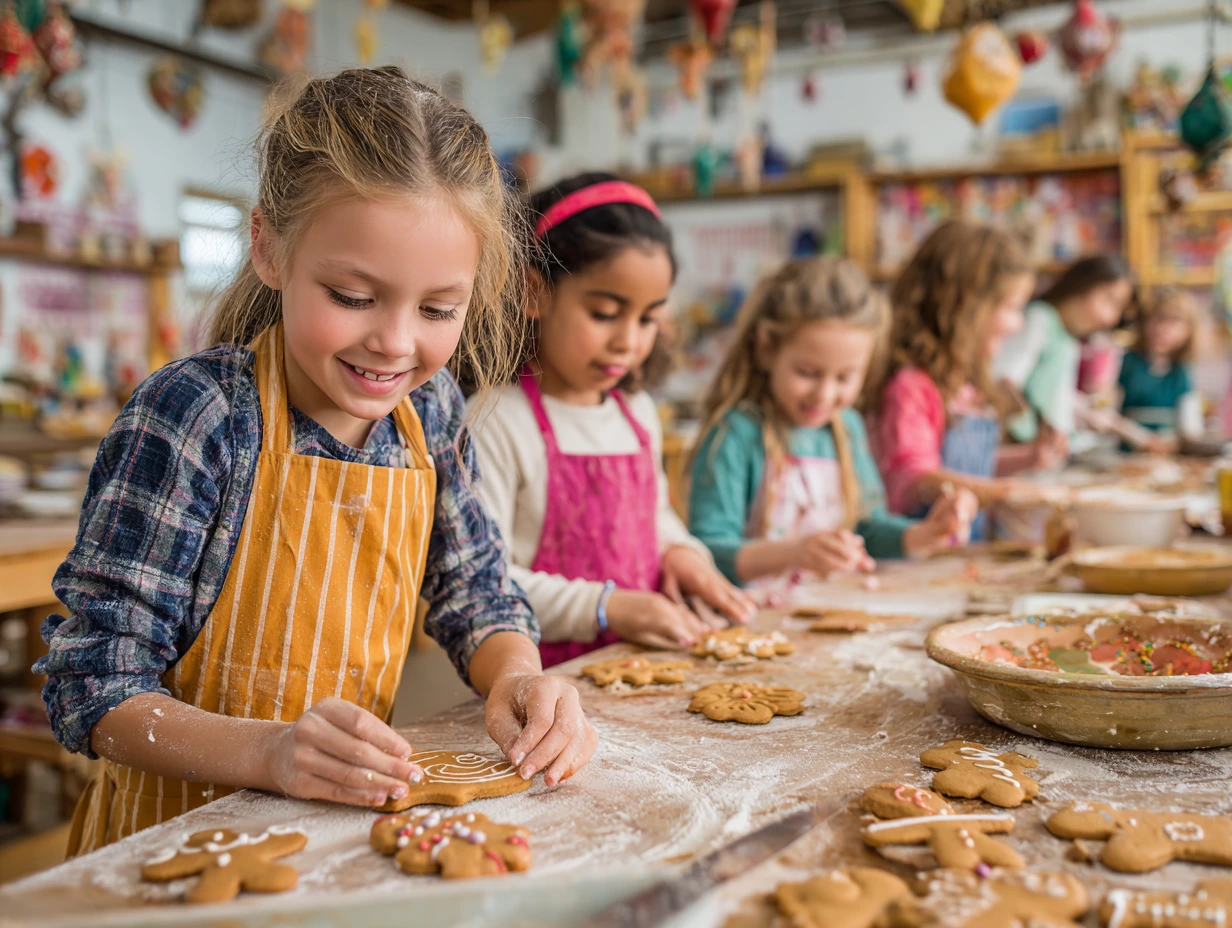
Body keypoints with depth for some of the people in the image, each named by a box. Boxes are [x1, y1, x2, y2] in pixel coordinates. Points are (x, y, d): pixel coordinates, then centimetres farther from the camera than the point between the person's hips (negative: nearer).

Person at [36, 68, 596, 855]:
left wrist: (517, 678, -12)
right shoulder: (193, 416, -18)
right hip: (186, 826, -3)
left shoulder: (429, 408, -2)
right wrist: (269, 752, -31)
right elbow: (95, 684, -16)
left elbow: (475, 590, 8)